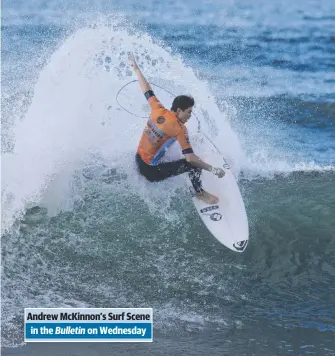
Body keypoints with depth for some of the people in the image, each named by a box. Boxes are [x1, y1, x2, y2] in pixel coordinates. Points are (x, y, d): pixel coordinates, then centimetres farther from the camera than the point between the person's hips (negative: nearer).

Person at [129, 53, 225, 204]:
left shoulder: (158, 110, -5)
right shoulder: (179, 129, -21)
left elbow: (147, 90, 10)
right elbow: (190, 158, -27)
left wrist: (136, 68, 23)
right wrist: (213, 170, -20)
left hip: (138, 161, 8)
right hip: (151, 171, -8)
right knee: (193, 163, -12)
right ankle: (200, 193, 8)